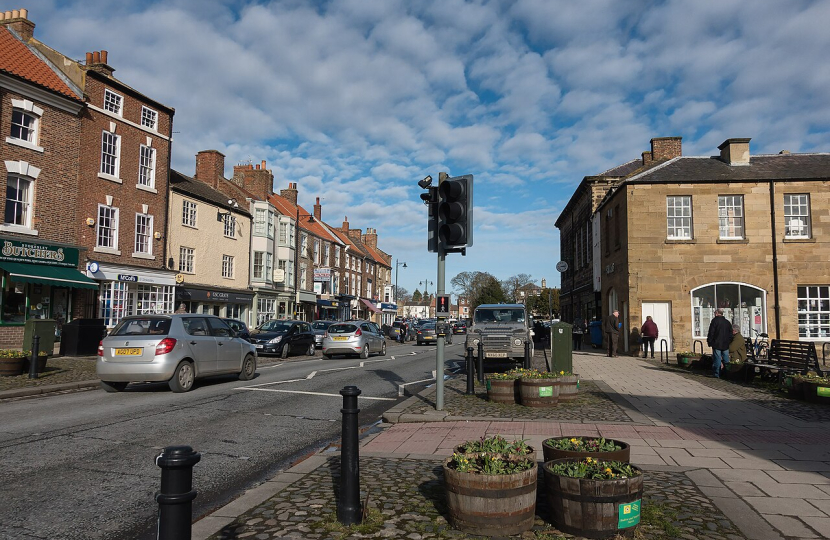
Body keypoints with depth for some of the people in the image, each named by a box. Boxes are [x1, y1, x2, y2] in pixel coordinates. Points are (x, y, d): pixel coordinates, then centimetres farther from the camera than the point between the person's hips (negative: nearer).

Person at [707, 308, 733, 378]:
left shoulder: (715, 320, -8)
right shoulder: (727, 322, 12)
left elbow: (711, 333, -10)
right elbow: (731, 334, 16)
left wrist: (709, 341, -3)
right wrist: (729, 342, 22)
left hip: (717, 344, -5)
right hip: (726, 344, 6)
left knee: (717, 359, -2)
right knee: (726, 359, 11)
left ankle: (716, 374, 0)